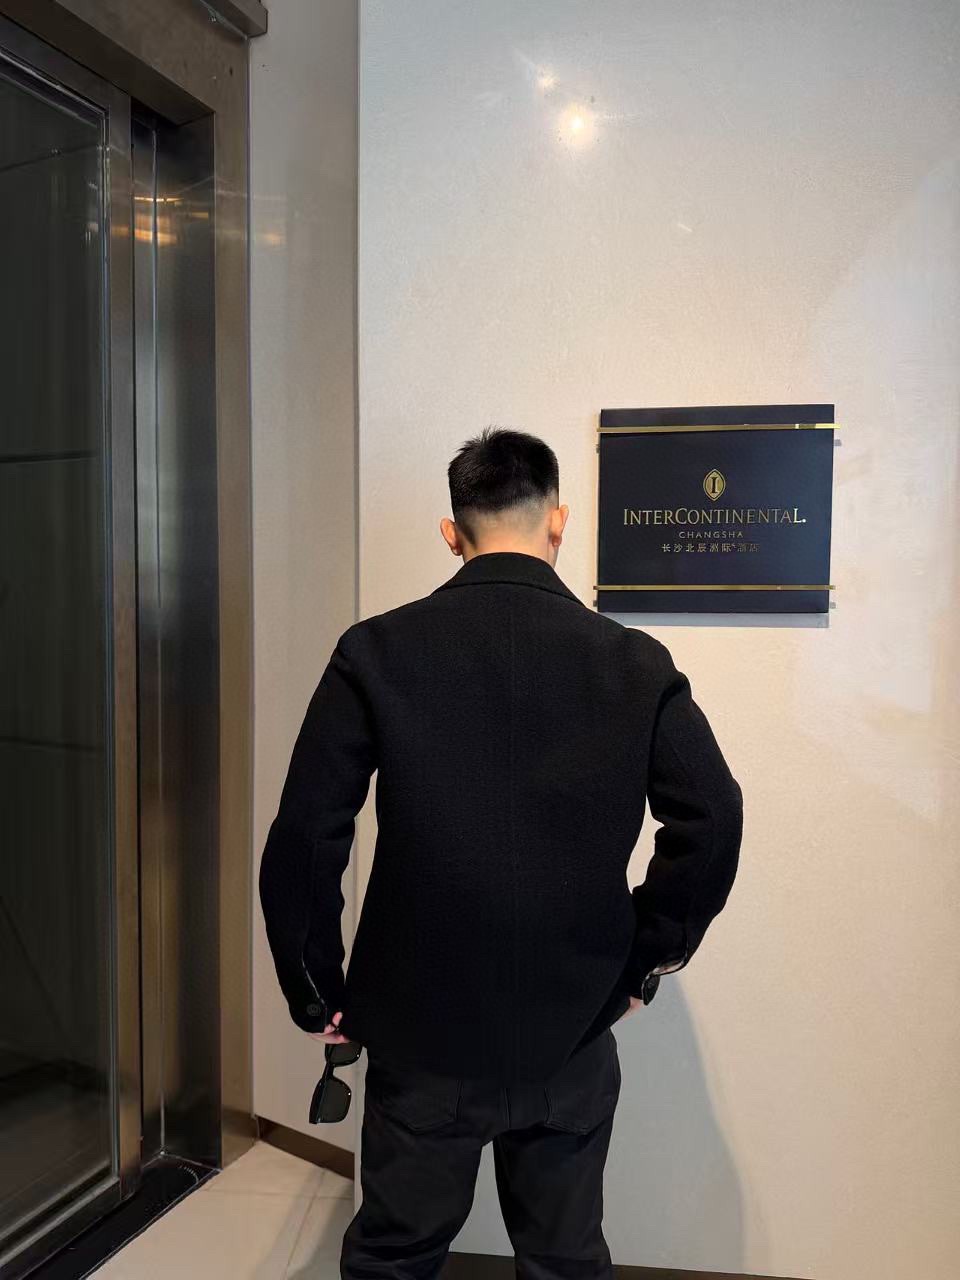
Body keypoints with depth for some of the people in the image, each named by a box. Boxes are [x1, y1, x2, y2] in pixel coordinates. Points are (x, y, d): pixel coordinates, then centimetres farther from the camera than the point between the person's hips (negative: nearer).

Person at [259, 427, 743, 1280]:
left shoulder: (376, 651, -11)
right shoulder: (635, 663, -8)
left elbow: (305, 839, -11)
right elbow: (713, 821, -8)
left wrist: (316, 992, 2)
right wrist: (645, 959, 5)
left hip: (420, 1029, 0)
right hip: (572, 1032, 1)